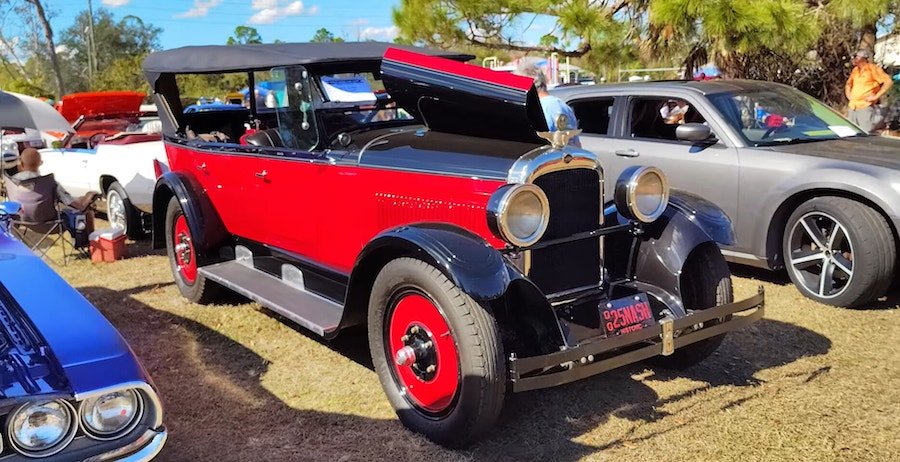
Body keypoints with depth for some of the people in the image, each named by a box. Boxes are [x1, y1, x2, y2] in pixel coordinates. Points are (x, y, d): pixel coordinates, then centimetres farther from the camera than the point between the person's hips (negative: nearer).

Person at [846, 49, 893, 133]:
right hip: (853, 107, 7)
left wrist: (876, 96, -13)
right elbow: (849, 84, 31)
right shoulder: (855, 70, 15)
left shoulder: (873, 68, -4)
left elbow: (888, 82, -9)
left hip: (866, 107, -7)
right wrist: (848, 94, 13)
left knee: (866, 133, -14)